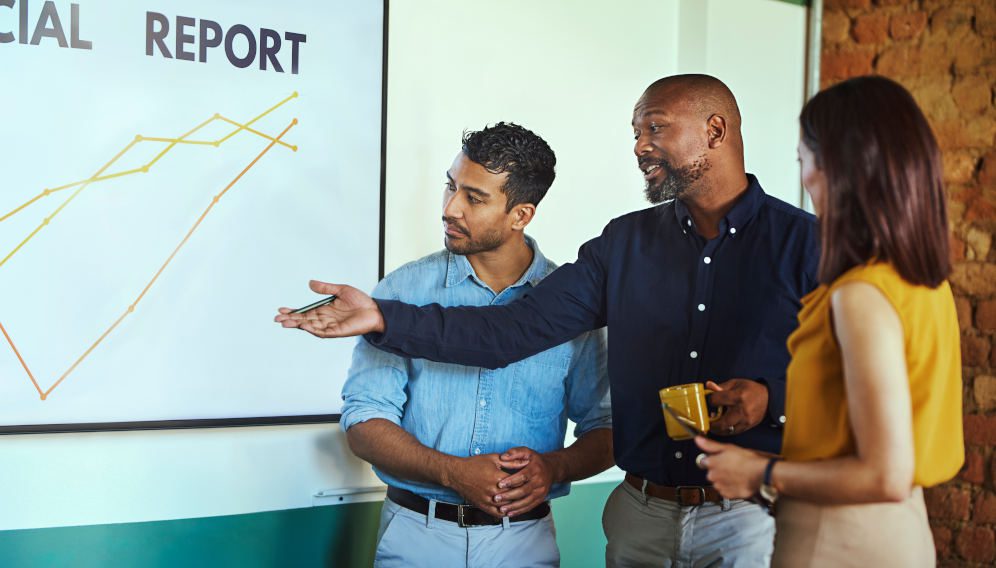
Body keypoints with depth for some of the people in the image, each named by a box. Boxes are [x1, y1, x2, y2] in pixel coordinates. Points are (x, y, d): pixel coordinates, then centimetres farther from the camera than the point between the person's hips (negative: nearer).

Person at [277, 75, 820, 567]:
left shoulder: (802, 241, -3)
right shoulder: (626, 242, 8)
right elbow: (518, 327, 1)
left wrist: (770, 399, -22)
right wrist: (385, 319, -8)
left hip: (747, 518, -3)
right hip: (642, 513, 4)